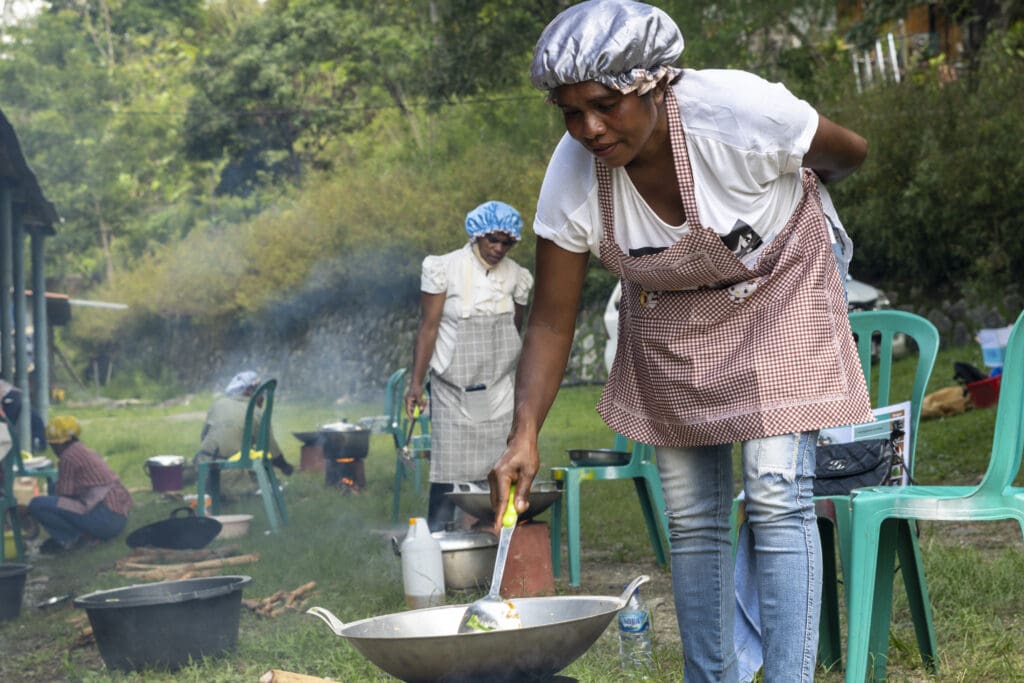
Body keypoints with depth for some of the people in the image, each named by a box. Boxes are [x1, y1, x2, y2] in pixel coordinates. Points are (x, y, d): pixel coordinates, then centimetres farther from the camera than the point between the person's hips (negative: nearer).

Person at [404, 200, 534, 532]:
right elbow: (428, 328, -6)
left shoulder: (517, 277, 5)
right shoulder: (444, 269, -7)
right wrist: (416, 382, -11)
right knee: (447, 473, -6)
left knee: (493, 477, -1)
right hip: (452, 390, -3)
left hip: (497, 391, 3)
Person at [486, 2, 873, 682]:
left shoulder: (740, 110, -32)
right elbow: (552, 322, -15)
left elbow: (850, 152, -10)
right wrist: (525, 435, -26)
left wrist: (793, 188, 11)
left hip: (774, 299, -3)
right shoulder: (573, 176, -22)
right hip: (670, 326, 4)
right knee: (692, 520, 5)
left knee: (777, 501, -13)